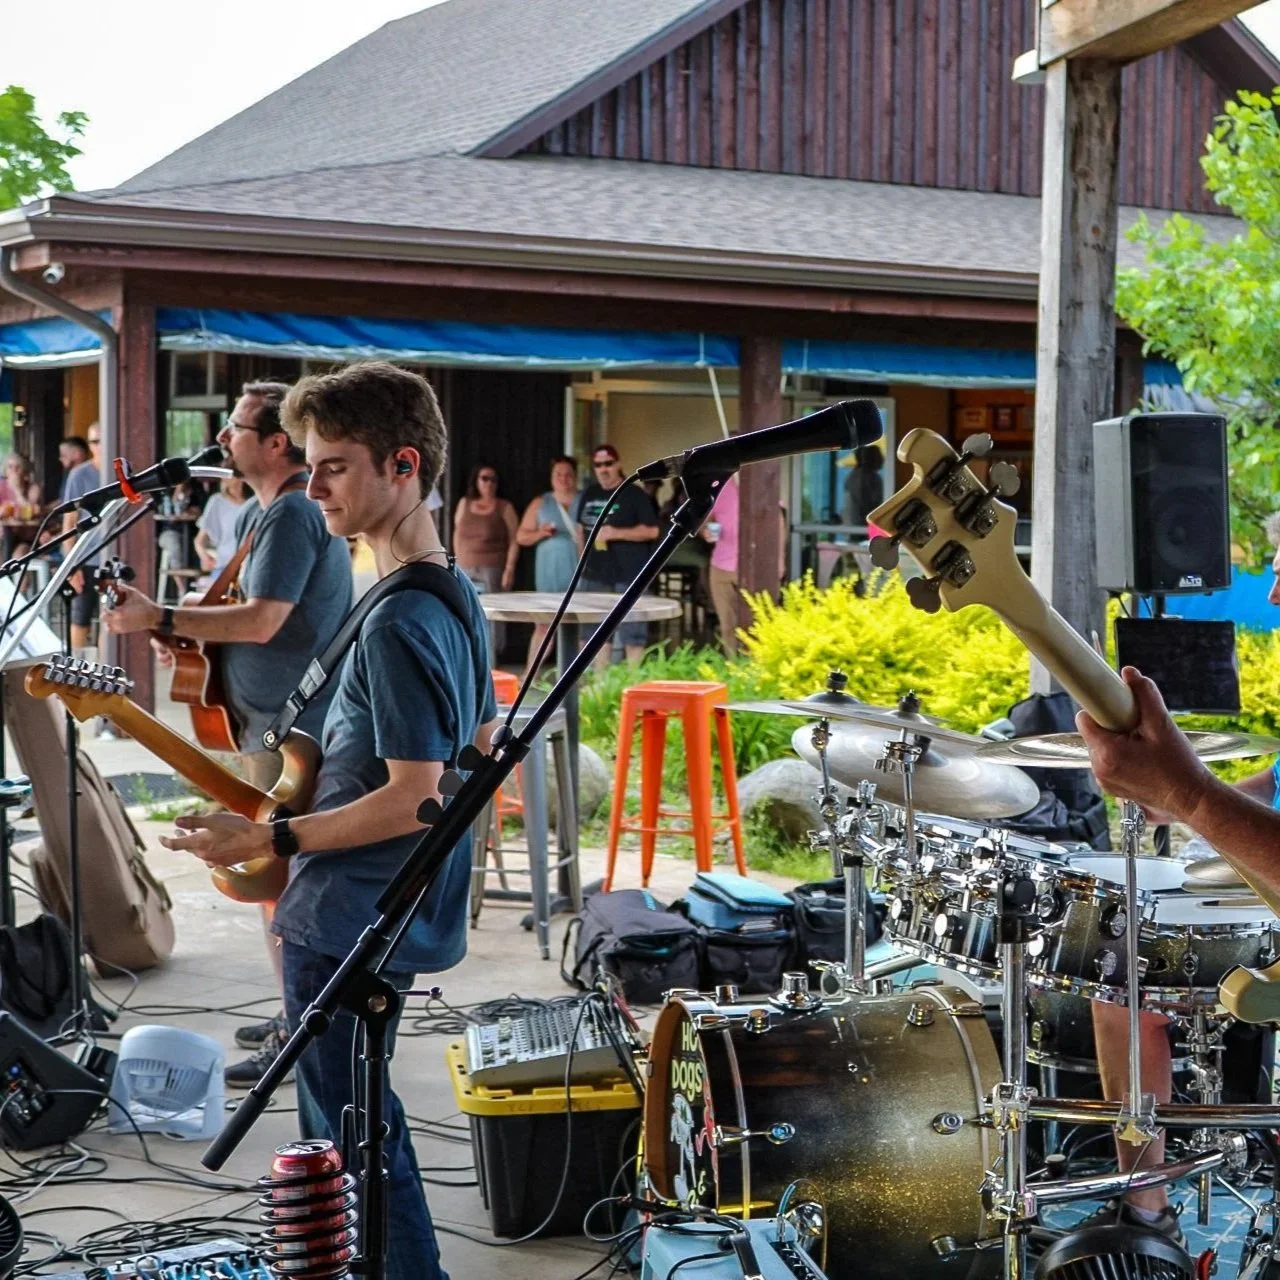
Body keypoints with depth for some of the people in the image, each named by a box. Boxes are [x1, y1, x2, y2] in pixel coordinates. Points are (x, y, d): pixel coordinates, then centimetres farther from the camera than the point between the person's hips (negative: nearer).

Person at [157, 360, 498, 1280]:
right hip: (390, 909, 10)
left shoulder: (398, 624, -23)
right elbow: (483, 744, 18)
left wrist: (264, 841, -20)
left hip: (350, 924, -10)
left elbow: (414, 798, -25)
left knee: (353, 1136, -2)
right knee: (346, 1124, 21)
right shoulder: (458, 596, 8)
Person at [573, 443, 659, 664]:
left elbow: (652, 531, -10)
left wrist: (616, 533, -18)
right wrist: (584, 558, 12)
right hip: (595, 575, 6)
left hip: (628, 575, -6)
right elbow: (581, 528, 24)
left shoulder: (635, 495, -5)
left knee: (632, 635, -6)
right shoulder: (589, 494, 13)